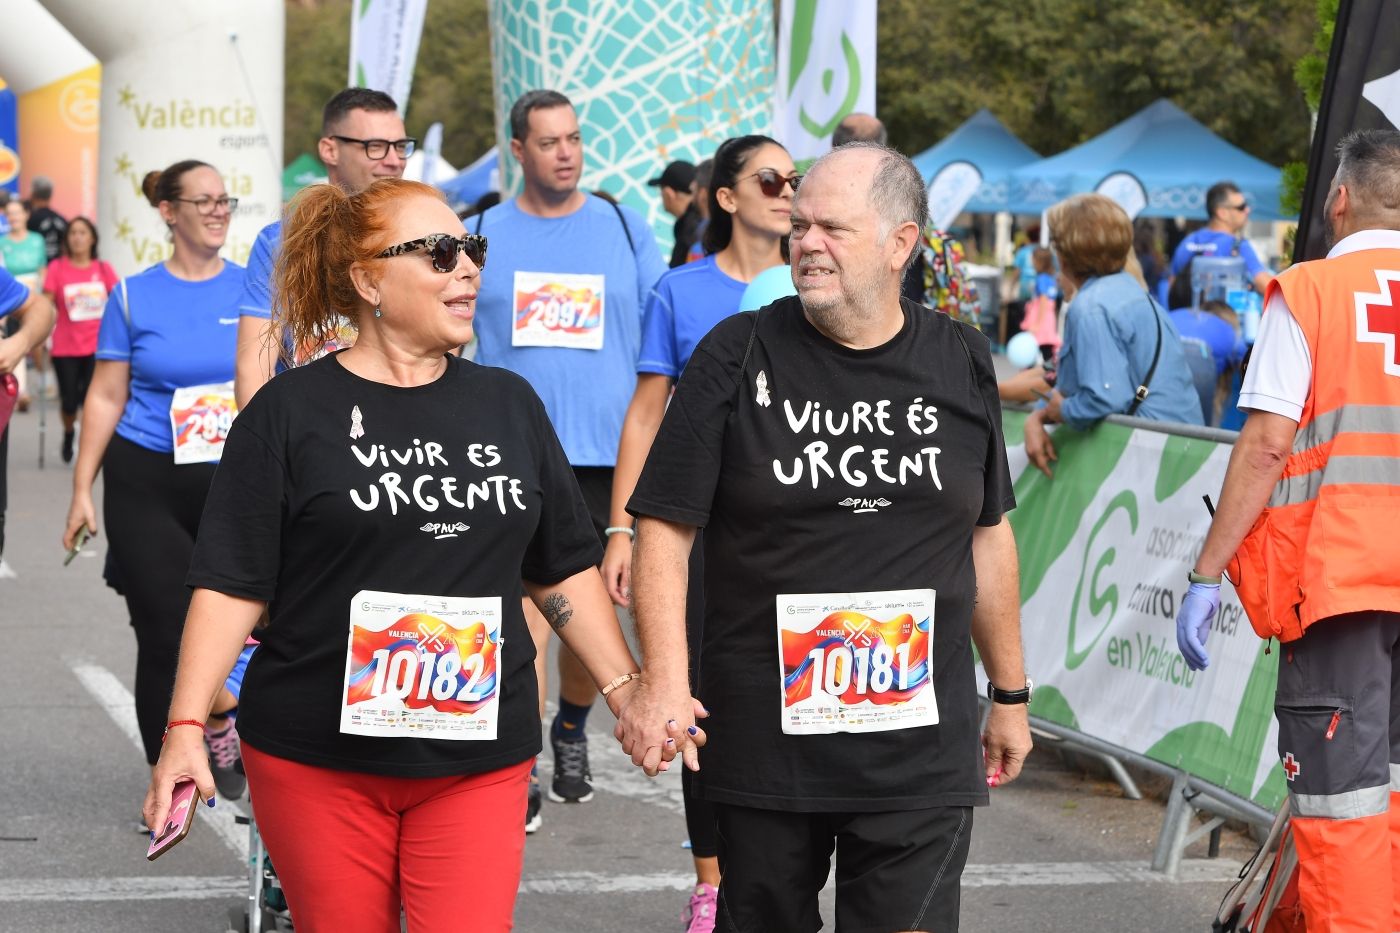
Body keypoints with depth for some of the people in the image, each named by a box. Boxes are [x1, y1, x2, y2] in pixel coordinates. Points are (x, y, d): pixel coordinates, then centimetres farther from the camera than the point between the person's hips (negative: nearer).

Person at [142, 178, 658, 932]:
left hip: (480, 757, 3)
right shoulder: (292, 412, -2)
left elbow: (564, 569, 15)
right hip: (318, 757, -2)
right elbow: (232, 583, -4)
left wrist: (625, 689, 8)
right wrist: (186, 728, -11)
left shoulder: (510, 405, 10)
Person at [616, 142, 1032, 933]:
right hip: (763, 742, -1)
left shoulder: (961, 362, 6)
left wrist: (1011, 694, 17)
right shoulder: (739, 356, -3)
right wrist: (663, 683, -17)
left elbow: (987, 535, 15)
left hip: (921, 745, 1)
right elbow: (665, 529, -5)